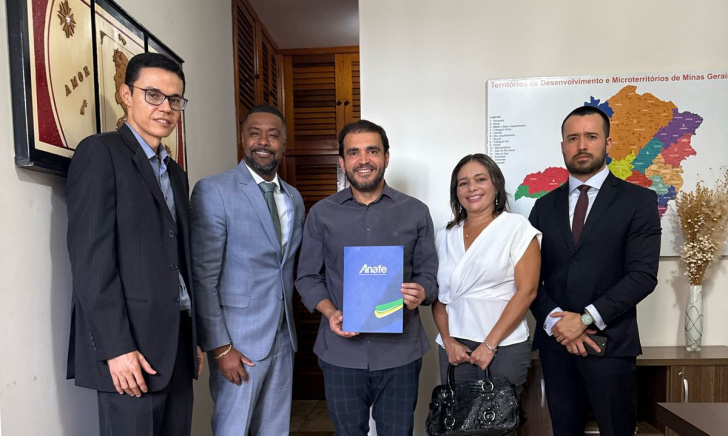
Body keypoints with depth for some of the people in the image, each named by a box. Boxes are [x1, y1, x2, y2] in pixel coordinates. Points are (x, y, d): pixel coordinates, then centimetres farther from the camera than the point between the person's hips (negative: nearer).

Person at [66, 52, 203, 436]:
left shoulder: (175, 173, 17)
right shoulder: (100, 152, -4)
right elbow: (90, 258, -13)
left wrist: (194, 341, 14)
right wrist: (116, 347, -17)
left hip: (177, 346, 7)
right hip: (130, 348, -6)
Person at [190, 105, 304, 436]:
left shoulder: (294, 198, 9)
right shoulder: (213, 191, -11)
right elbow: (202, 277, -13)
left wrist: (290, 327, 8)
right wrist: (220, 346, -14)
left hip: (283, 336, 6)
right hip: (239, 337, -5)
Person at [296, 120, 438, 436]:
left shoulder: (416, 213, 1)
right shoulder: (321, 214, 1)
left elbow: (429, 274, 6)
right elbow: (307, 277, 5)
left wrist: (420, 293, -16)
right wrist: (329, 312, -13)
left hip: (400, 351, 0)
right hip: (341, 352, 1)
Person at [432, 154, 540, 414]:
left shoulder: (516, 227, -3)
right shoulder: (446, 236, 8)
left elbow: (527, 290, -9)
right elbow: (438, 295, 9)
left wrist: (490, 344, -12)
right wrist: (448, 341, -4)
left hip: (505, 346, -3)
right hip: (454, 347, 4)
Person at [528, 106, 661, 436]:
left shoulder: (638, 200, 0)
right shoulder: (544, 206, 8)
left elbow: (643, 275, -9)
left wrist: (585, 318, -15)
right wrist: (555, 321, -11)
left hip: (610, 343, -2)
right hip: (555, 342, 3)